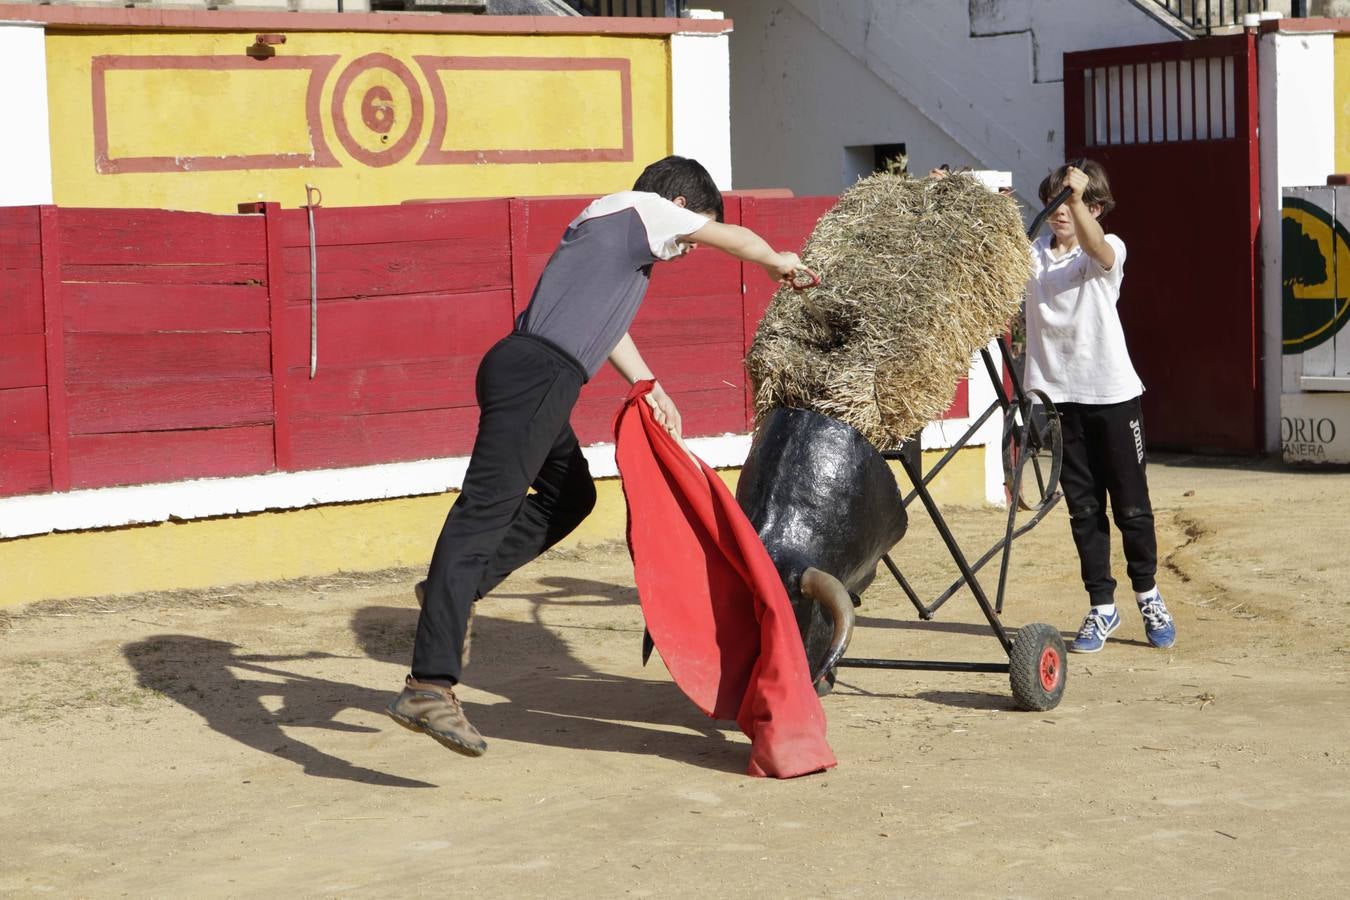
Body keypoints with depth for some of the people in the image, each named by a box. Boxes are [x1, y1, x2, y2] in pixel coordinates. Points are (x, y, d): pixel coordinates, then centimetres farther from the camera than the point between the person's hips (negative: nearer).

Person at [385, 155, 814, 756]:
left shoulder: (607, 224, 30)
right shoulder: (643, 208, 5)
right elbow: (736, 239, 13)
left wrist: (649, 387, 32)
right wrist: (779, 263, 32)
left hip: (528, 376, 10)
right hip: (538, 374, -10)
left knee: (571, 495, 25)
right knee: (485, 510, -17)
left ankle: (452, 590, 16)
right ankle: (429, 687, -26)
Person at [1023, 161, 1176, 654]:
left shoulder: (1108, 249, -4)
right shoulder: (1032, 250, 5)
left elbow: (1097, 249, -28)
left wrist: (1078, 196, -45)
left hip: (1112, 391, -3)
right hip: (1057, 392, 3)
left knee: (1131, 502, 5)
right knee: (1083, 507, 7)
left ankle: (1148, 595, 24)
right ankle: (1101, 607, 16)